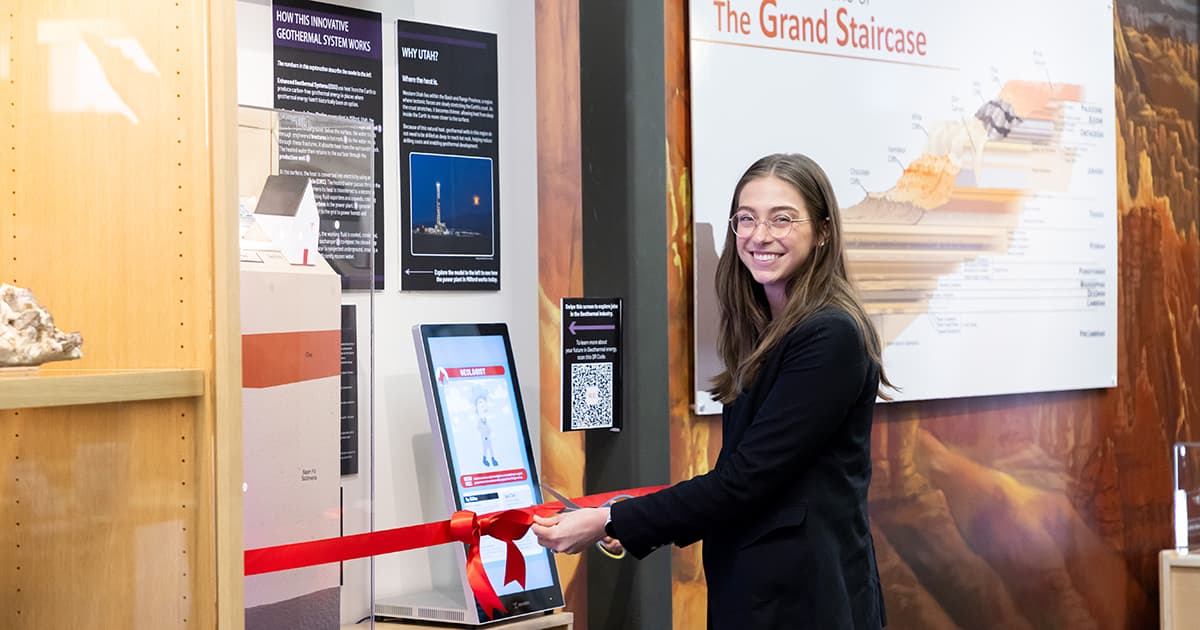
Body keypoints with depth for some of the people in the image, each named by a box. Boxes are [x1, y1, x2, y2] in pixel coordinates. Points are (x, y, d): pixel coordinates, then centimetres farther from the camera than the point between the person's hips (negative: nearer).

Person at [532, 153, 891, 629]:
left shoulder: (830, 338, -17)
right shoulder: (765, 334, 10)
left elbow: (744, 478, -20)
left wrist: (611, 524, -18)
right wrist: (640, 526, 4)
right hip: (757, 591, 8)